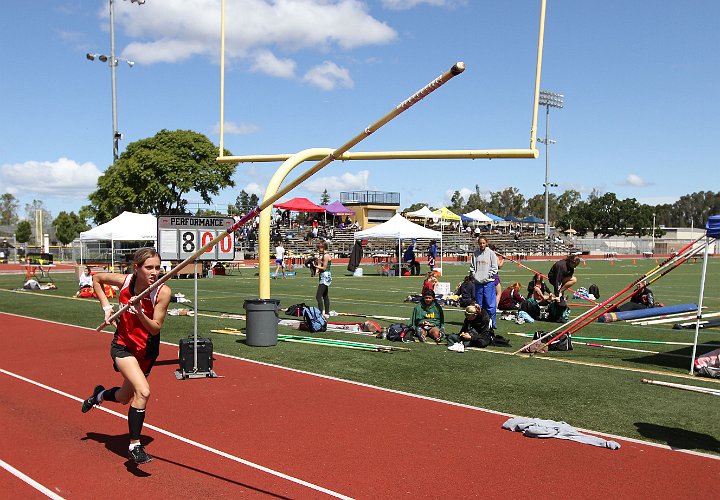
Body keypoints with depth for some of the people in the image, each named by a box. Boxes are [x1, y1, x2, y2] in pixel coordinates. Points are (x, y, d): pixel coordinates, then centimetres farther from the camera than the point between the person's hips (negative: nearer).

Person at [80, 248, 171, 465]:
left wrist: (140, 312, -36)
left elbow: (155, 329, -19)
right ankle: (134, 445, -9)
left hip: (147, 351, 2)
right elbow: (96, 278, 6)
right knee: (143, 391, -23)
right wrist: (106, 306, -4)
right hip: (123, 346, -2)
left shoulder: (163, 292, -20)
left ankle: (100, 394, 53)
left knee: (124, 398, 18)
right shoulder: (124, 281, -15)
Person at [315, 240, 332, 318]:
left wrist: (315, 266, -15)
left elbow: (324, 268, -16)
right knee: (325, 296, 15)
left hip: (325, 276, -11)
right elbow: (320, 265, 14)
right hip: (324, 277, 11)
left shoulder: (326, 256, -14)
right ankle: (327, 313, 22)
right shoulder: (323, 255, 16)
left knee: (318, 296, -14)